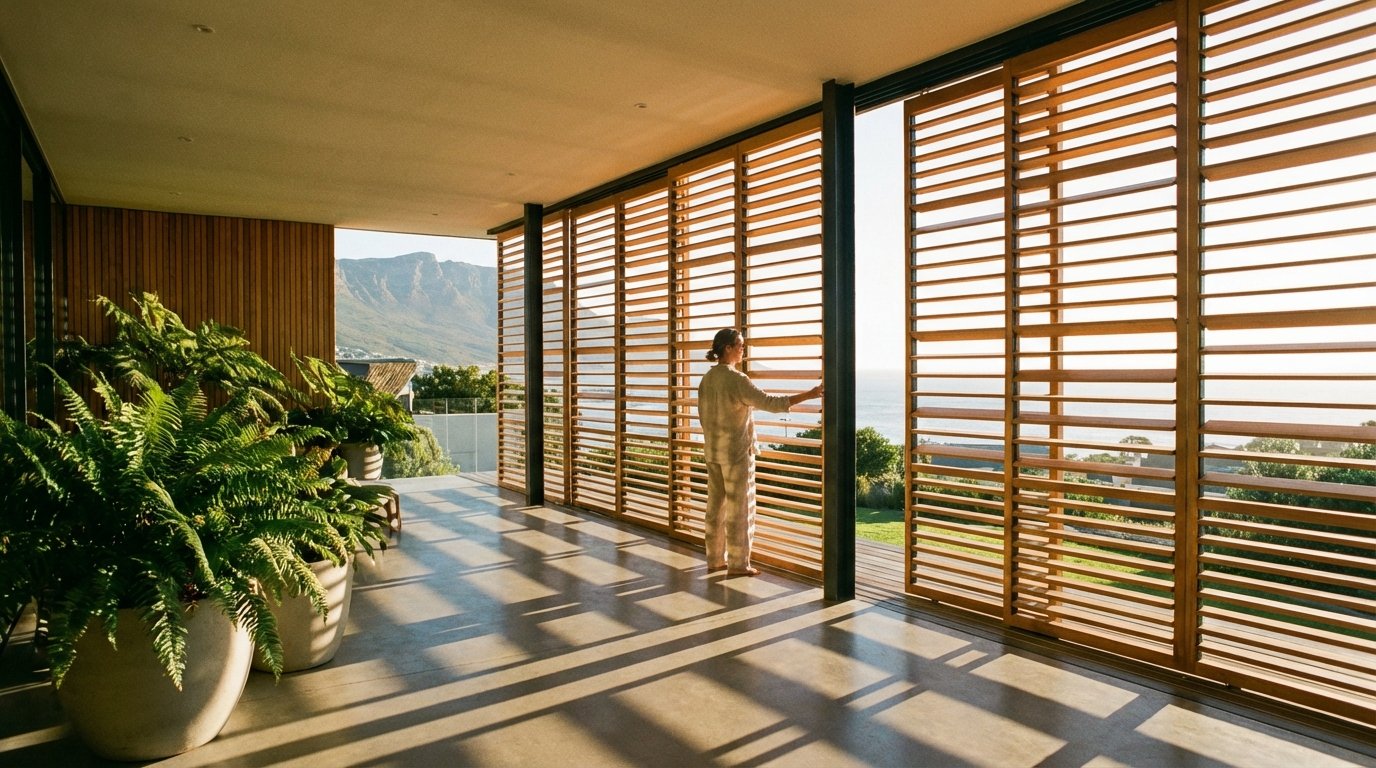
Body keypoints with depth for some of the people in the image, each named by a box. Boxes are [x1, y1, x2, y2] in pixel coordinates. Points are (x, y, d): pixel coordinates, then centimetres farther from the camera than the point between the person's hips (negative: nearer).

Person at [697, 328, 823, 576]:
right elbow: (770, 402, -21)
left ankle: (715, 559, 21)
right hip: (737, 452, -8)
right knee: (738, 507, 2)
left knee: (716, 505, 13)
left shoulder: (706, 379, 6)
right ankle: (738, 563, 10)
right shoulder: (736, 379, -18)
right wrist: (809, 394, -17)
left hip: (712, 452, 8)